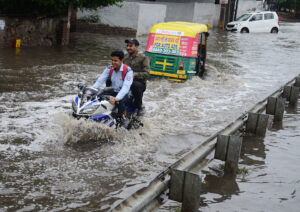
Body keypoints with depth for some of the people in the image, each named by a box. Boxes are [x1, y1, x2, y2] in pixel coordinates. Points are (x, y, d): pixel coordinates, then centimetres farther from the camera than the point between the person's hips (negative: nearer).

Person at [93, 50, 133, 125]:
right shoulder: (110, 69, 1)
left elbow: (126, 87, -30)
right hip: (113, 92, 6)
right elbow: (100, 80, -5)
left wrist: (116, 98, -45)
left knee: (120, 101, -39)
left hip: (125, 94, -6)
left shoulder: (128, 71, -18)